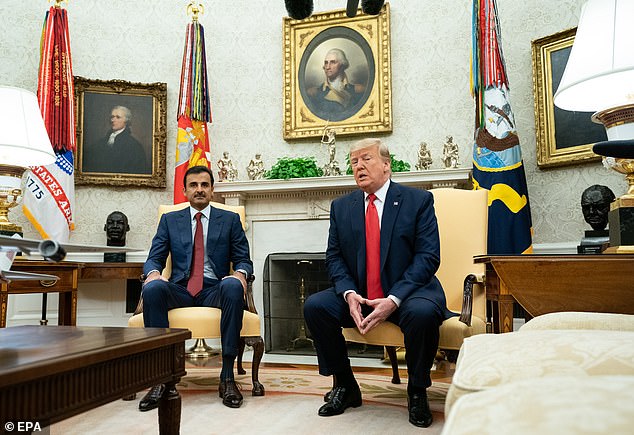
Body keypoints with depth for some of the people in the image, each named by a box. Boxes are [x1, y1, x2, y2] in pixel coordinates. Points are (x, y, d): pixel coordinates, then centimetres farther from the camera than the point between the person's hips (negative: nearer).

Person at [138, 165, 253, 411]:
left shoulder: (230, 220, 13)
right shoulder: (169, 220, 16)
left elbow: (244, 260, 9)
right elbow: (154, 259, 10)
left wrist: (240, 273, -16)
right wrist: (153, 273, -15)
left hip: (215, 290, -1)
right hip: (180, 289, 1)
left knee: (232, 286, -36)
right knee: (152, 288, -32)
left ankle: (227, 376, -31)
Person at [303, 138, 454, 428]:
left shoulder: (418, 201, -2)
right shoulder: (341, 207, 9)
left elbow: (428, 257, -10)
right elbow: (334, 257, 6)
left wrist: (393, 300, -22)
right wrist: (349, 293, -15)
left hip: (407, 292, -3)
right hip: (357, 295, 4)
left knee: (423, 312, -35)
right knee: (314, 305, -19)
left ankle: (417, 392, -6)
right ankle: (345, 386, 1)